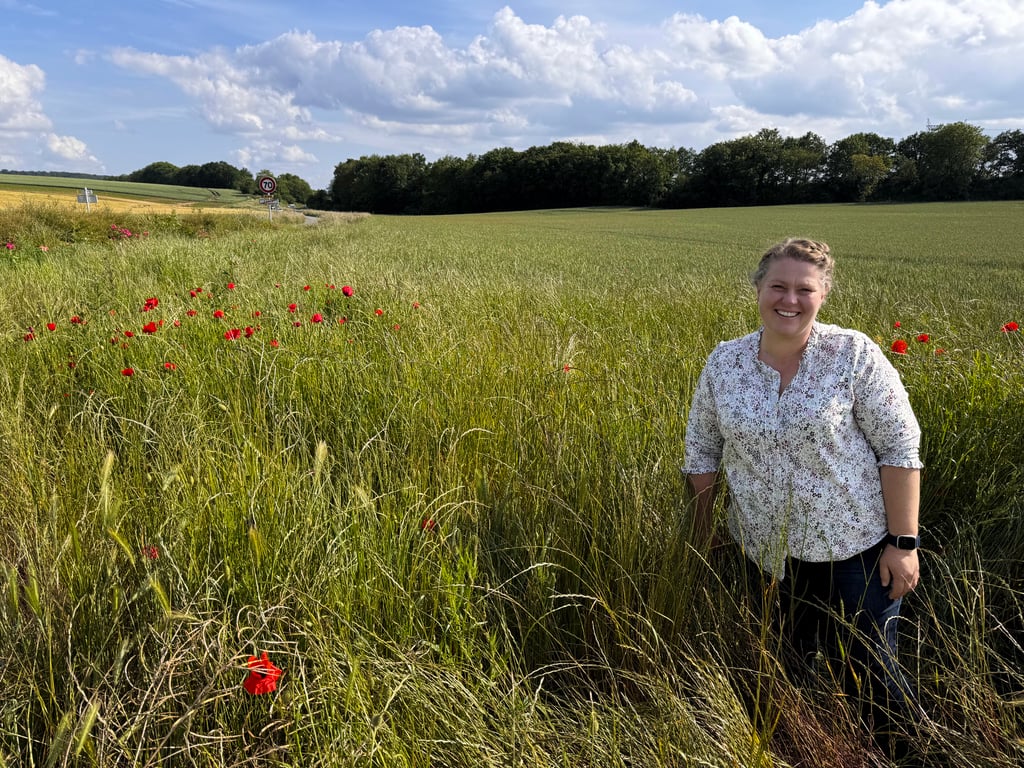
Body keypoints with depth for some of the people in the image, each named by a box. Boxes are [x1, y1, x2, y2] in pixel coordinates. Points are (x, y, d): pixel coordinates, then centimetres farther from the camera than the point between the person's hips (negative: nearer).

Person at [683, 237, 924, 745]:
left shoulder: (854, 354, -12)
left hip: (854, 545, -2)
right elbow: (702, 449, 7)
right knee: (791, 662, 16)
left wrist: (904, 542, -11)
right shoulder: (724, 362, -3)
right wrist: (702, 527, 9)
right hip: (767, 548, 3)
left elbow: (900, 449, -10)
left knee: (867, 669, 8)